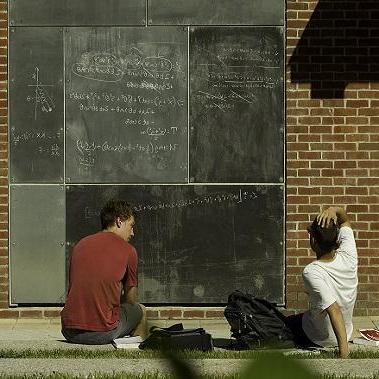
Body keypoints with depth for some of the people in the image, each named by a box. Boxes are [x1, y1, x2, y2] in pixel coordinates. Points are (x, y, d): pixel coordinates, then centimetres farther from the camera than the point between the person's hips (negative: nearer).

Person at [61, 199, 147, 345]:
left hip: (69, 331, 4)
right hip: (103, 334, -4)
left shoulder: (80, 244, 12)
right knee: (140, 310, 23)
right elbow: (130, 300, 9)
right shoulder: (128, 250, 0)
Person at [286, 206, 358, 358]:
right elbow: (345, 220, -1)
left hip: (318, 339, -5)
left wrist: (343, 351, -46)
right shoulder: (348, 256, -18)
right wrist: (334, 210, -23)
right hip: (347, 333, 5)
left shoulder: (311, 272, -34)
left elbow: (334, 310, -42)